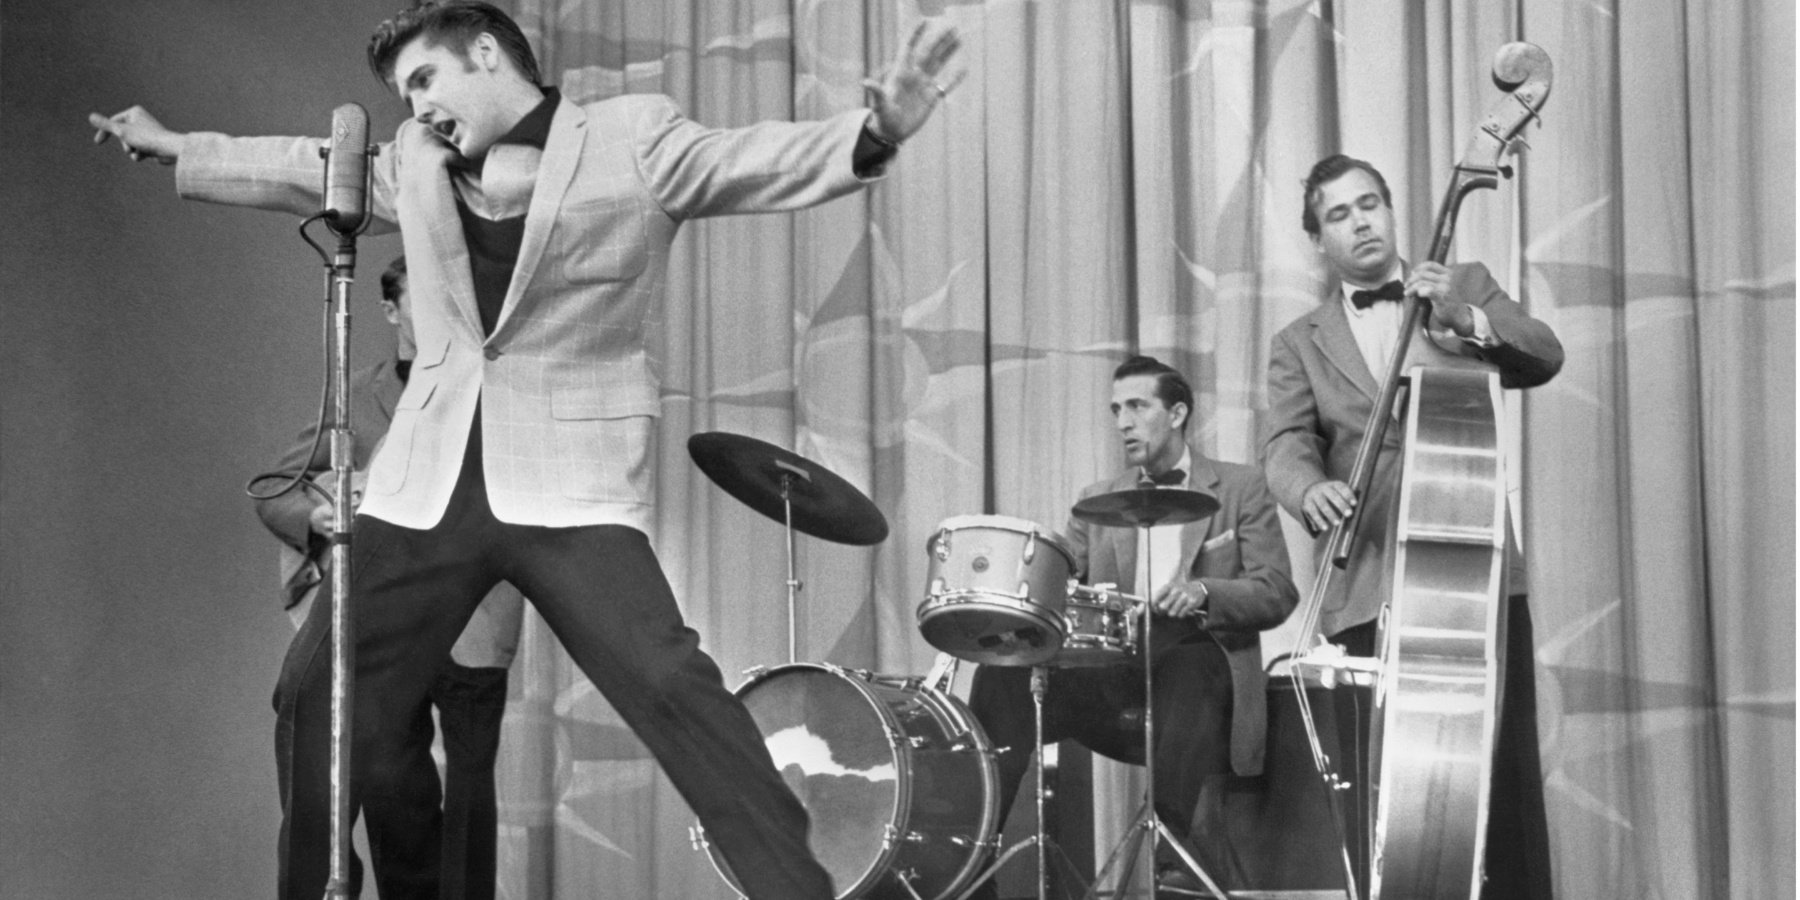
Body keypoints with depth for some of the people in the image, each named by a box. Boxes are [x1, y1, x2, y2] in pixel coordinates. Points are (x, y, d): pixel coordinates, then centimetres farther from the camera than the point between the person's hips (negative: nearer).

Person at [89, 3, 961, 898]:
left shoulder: (630, 137, 1)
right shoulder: (415, 162, 16)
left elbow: (757, 160, -11)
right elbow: (306, 171, 31)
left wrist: (872, 133, -30)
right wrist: (175, 149, 40)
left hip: (571, 487, -5)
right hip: (427, 488, 6)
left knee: (671, 687, -20)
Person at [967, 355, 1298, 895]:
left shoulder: (1241, 489, 9)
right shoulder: (1097, 500, 20)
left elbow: (1278, 595, -1)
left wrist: (1202, 592, -21)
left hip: (1197, 664, -3)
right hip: (1109, 669, 3)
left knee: (1187, 667, -40)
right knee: (1002, 674, -24)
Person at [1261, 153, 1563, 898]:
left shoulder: (1465, 285, 14)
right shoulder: (1299, 345, 13)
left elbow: (1544, 358, 1)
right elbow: (1285, 445, -1)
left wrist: (1465, 320, -18)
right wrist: (1311, 489, -24)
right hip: (1372, 587, 0)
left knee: (1505, 775, -4)